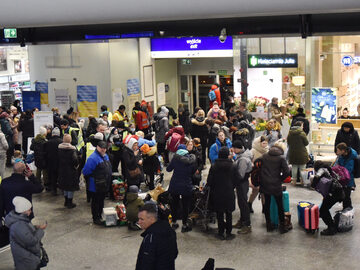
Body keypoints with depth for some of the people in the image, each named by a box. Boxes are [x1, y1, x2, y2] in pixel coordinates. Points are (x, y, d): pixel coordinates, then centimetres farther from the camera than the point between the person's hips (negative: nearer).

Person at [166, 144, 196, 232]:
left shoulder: (176, 158, -11)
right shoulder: (192, 159, -8)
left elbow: (168, 169, -2)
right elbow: (193, 171, 5)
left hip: (174, 186, 0)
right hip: (187, 186, 0)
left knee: (174, 204, 16)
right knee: (185, 205, 10)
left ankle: (174, 223, 27)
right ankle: (184, 225, 16)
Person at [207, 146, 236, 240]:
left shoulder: (214, 166, -9)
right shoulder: (231, 166, -10)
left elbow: (209, 181, -4)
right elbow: (234, 181, -2)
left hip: (217, 194, 1)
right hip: (229, 194, 0)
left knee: (219, 214, 10)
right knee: (228, 213, 9)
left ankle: (221, 233, 15)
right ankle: (228, 233, 13)